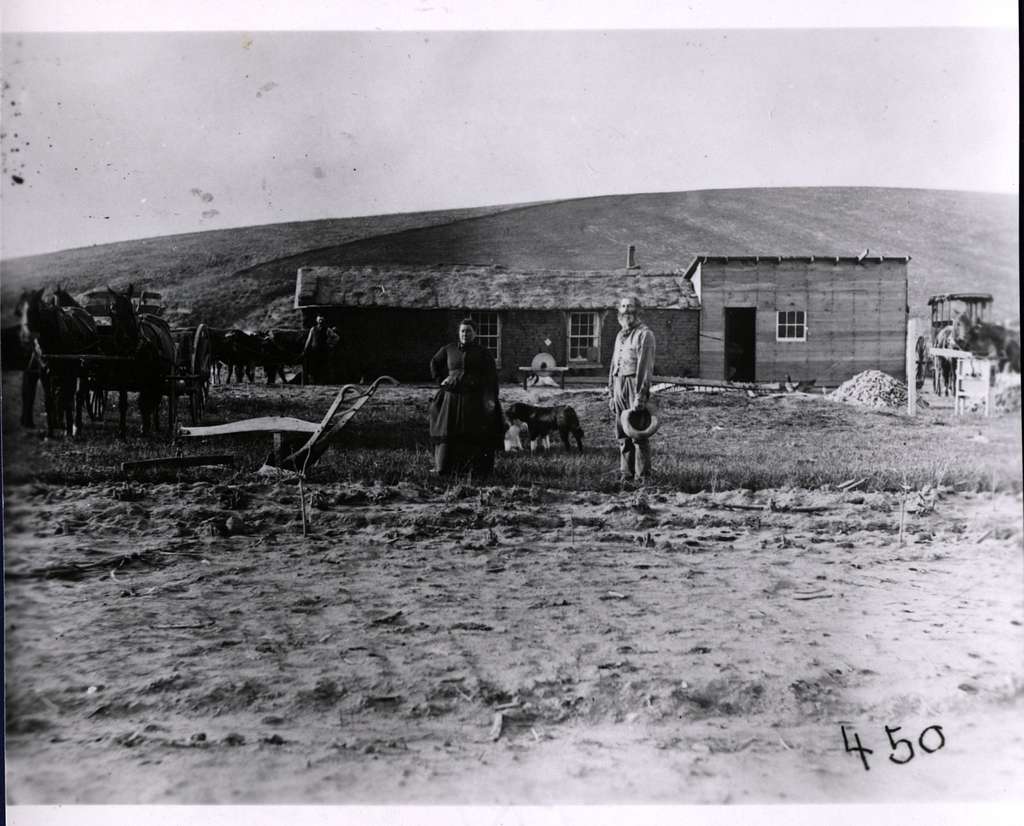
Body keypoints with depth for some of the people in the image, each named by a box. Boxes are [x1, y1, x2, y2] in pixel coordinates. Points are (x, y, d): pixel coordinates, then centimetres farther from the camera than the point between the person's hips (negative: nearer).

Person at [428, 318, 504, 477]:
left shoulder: (482, 353, 2)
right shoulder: (448, 350, 9)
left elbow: (491, 376, -4)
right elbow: (434, 364, 24)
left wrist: (491, 398, -15)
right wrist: (440, 381, 11)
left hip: (475, 400, -2)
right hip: (452, 398, 2)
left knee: (476, 434, -4)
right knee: (448, 434, 3)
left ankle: (479, 469, 1)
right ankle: (443, 469, 9)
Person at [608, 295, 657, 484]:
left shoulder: (644, 334, -5)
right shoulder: (620, 335, 20)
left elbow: (646, 366, -13)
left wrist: (640, 396, -20)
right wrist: (611, 393, 16)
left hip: (635, 383, -8)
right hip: (619, 385, 8)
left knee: (638, 433, -7)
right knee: (623, 435, 9)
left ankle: (643, 476, -3)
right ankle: (626, 473, 16)